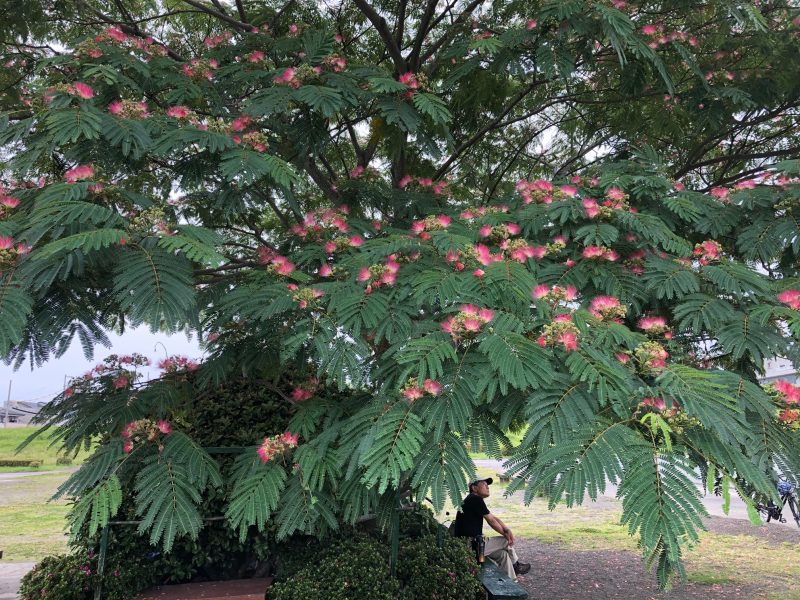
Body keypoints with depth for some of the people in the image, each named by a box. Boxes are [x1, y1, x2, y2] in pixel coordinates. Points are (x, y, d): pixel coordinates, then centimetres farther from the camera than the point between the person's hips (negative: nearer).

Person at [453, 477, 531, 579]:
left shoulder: (471, 500, 17)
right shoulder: (476, 499, -14)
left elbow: (494, 518, 14)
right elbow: (491, 521, -8)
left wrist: (507, 530, 1)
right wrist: (505, 534, 6)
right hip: (472, 545, -9)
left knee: (503, 554, 16)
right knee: (507, 541, 2)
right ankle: (515, 566, 24)